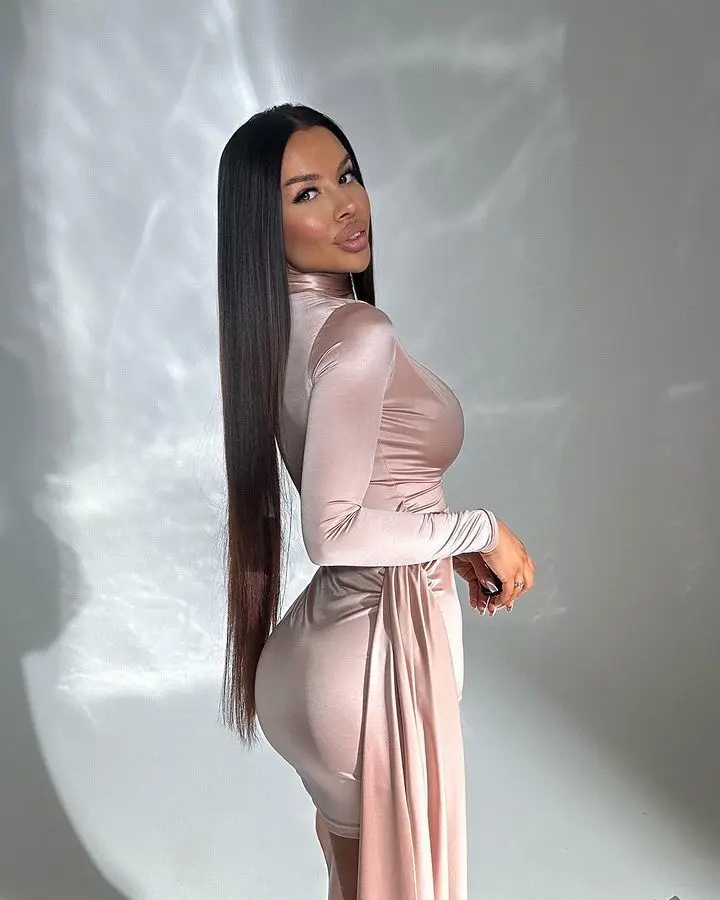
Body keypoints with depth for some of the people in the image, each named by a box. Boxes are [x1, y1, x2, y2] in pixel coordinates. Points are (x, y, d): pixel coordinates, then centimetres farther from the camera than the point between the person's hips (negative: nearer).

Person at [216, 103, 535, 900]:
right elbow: (333, 531, -28)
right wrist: (481, 530, -16)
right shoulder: (358, 334, -22)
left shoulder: (284, 326, 6)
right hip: (381, 651, -8)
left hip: (336, 636, 8)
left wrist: (447, 548, 10)